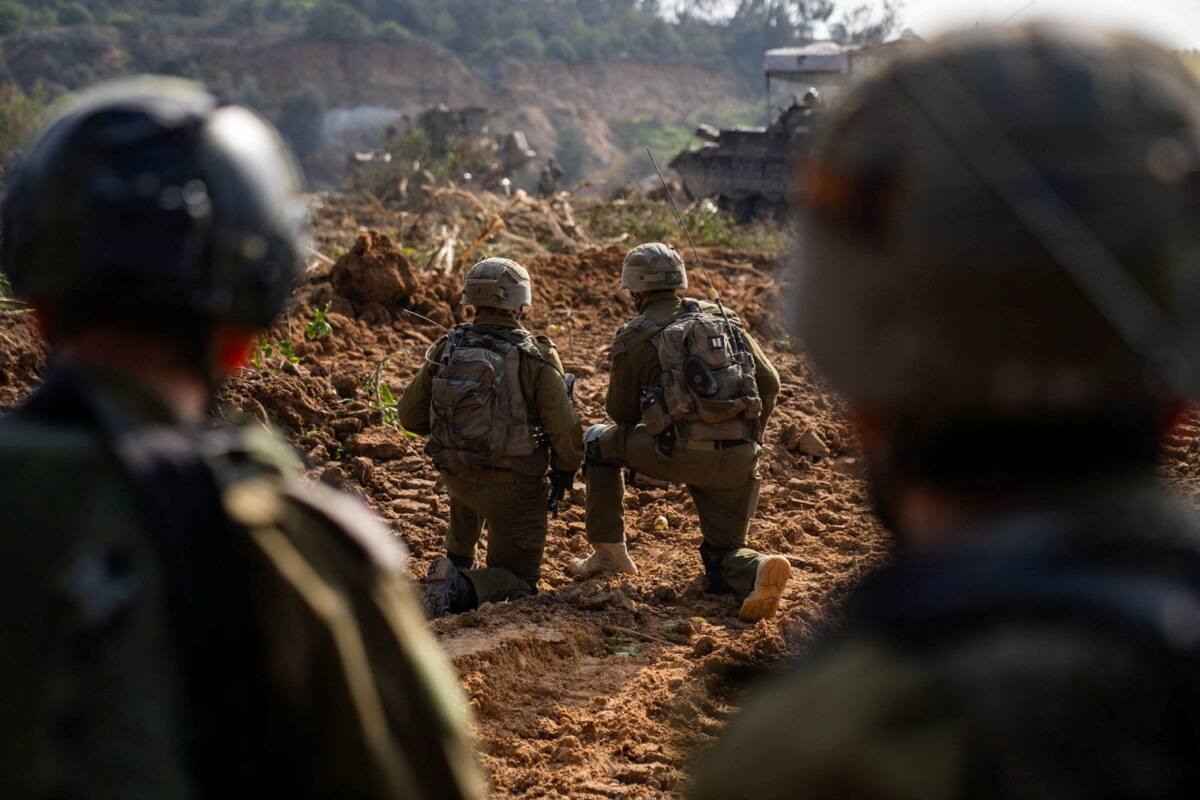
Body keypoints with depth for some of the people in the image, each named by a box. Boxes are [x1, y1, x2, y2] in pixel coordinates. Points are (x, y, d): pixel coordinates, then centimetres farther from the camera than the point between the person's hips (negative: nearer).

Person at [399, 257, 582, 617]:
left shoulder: (446, 349, -3)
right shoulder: (536, 356, -16)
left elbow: (410, 415, 5)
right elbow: (565, 429, -17)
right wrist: (564, 472, 3)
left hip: (456, 475, 5)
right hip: (513, 488, -5)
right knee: (518, 584, 9)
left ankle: (458, 560, 34)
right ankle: (462, 587, -19)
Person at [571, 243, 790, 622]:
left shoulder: (634, 338, 4)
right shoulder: (724, 318, 16)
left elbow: (621, 413, 12)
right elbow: (769, 384, 15)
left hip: (682, 455, -4)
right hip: (738, 461, 4)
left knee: (599, 441, 24)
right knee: (722, 559, 20)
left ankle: (609, 551, 23)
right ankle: (759, 570, -16)